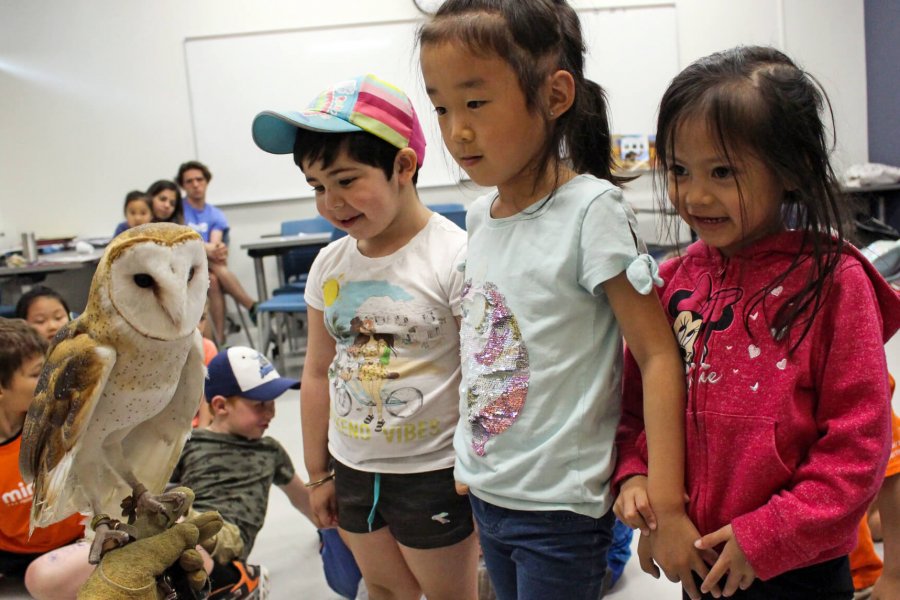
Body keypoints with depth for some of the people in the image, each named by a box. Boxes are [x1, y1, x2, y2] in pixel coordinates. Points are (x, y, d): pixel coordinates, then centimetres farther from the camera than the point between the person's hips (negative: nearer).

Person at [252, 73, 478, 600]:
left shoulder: (454, 257, -19)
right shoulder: (330, 265, -1)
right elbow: (320, 371, 7)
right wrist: (318, 473, 12)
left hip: (432, 473, -5)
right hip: (352, 471, 6)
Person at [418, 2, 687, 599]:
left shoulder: (591, 210, -18)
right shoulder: (480, 216, 2)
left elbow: (659, 355, -17)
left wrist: (667, 506, -20)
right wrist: (472, 464, 14)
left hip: (558, 506, -6)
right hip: (485, 492, 7)